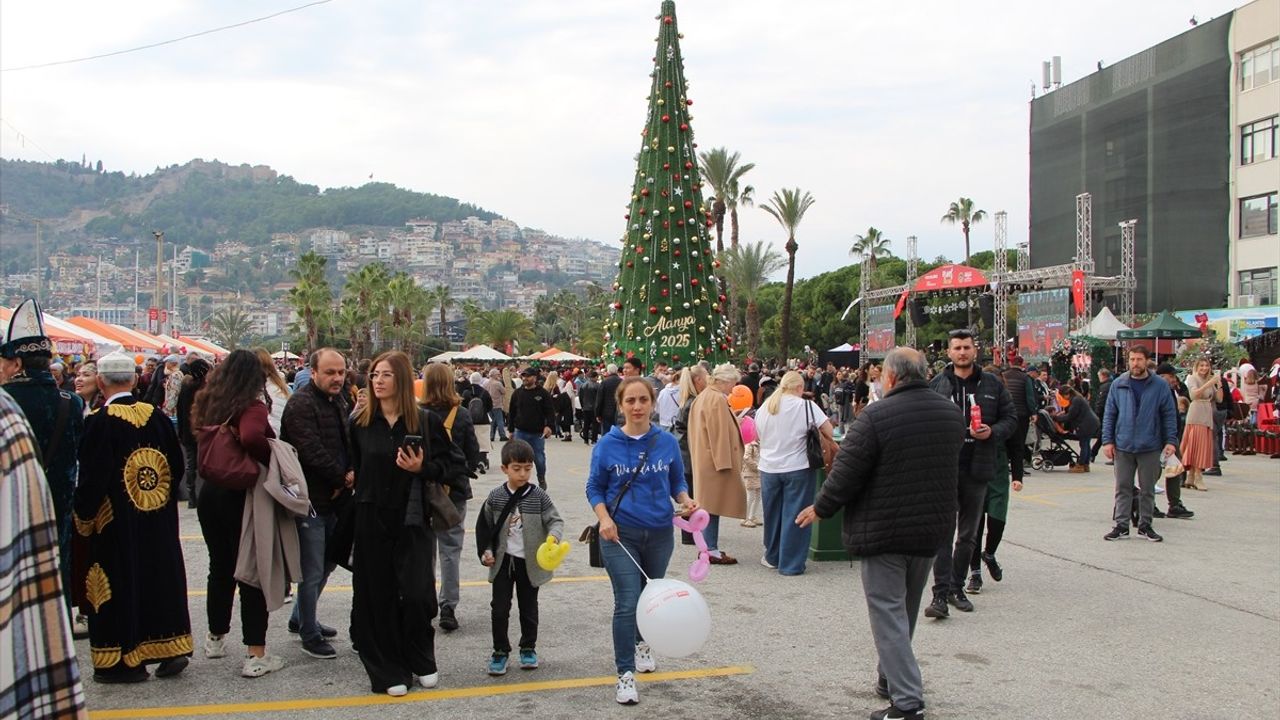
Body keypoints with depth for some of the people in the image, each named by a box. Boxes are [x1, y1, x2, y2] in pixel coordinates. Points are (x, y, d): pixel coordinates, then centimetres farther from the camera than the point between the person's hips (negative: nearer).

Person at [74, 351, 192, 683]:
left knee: (121, 584, 6)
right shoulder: (157, 416, -2)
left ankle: (125, 659, 13)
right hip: (160, 520, 4)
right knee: (160, 577, 14)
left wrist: (83, 517, -1)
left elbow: (92, 477, -14)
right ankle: (170, 648, 19)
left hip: (117, 522, -4)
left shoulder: (100, 422, -15)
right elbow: (177, 466, 5)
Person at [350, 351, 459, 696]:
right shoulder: (360, 424, 3)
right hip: (371, 521, 2)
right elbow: (352, 469, 7)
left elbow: (447, 463, 3)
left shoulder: (427, 422, -2)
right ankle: (388, 671, 17)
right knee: (378, 596, 4)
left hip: (413, 520, -1)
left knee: (417, 594, -4)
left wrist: (422, 467, -16)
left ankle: (421, 661, 21)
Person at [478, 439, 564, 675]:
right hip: (503, 561, 0)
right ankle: (500, 651, 16)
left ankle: (528, 648, 29)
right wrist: (486, 551, -2)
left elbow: (555, 520, -7)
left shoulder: (539, 496, -7)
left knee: (529, 608, 12)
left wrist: (554, 536, -27)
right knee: (500, 609, 2)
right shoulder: (495, 497, -4)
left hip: (530, 562, 0)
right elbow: (485, 526, 7)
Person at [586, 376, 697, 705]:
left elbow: (677, 481, 7)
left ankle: (642, 644, 48)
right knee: (627, 604, -9)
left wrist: (686, 500, -13)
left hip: (659, 534, 3)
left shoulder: (667, 442, -3)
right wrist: (604, 519, -16)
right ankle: (625, 674, 2)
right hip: (620, 535, -3)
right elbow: (595, 488, -1)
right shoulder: (607, 445, -8)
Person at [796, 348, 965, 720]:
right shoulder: (952, 413, 3)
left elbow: (846, 473, -16)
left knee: (888, 613, 0)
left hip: (883, 531, -7)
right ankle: (891, 679, 35)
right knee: (906, 610, 21)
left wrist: (820, 508, -1)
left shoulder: (876, 415, -18)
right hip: (932, 530, 7)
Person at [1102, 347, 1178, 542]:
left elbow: (1170, 415, 1)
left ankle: (1145, 525, 21)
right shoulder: (1118, 385, 1)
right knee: (1123, 488, 5)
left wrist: (1170, 441, -6)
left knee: (1148, 489, 10)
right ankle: (1121, 525, 13)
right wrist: (1107, 440, -1)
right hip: (1123, 446, 1)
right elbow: (1109, 414, 4)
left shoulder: (1159, 386, -2)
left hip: (1150, 447, -1)